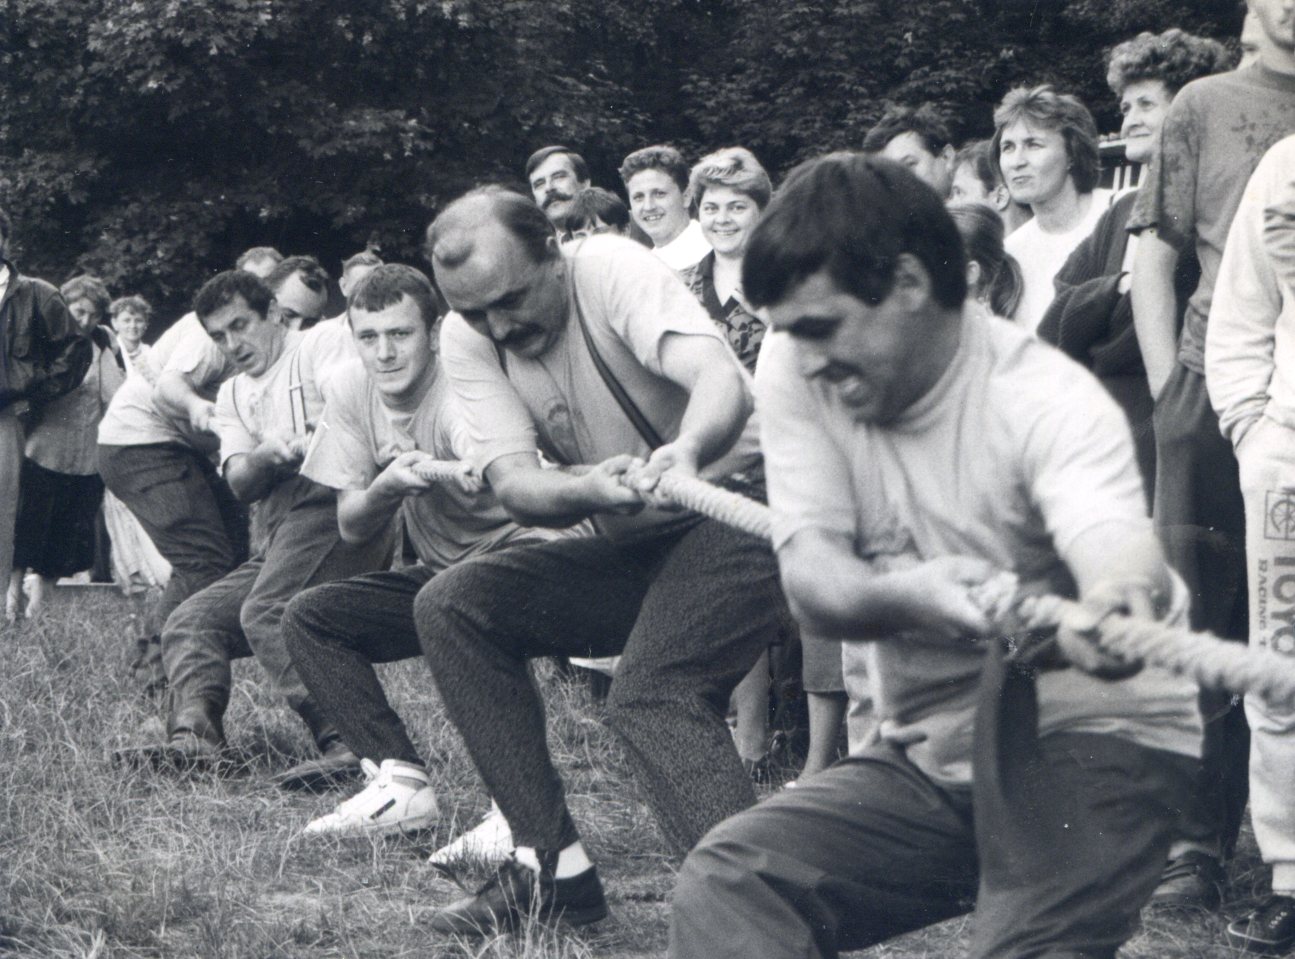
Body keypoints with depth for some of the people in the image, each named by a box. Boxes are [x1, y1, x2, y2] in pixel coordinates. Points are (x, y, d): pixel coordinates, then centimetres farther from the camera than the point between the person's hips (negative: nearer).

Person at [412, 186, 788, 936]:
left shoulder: (615, 271, -17)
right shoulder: (468, 339, -2)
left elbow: (724, 382, -33)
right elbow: (512, 482, -13)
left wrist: (686, 450, -56)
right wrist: (591, 488, -36)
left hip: (739, 504, -7)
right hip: (635, 546, 7)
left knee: (653, 695, -29)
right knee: (451, 607, -7)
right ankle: (554, 867, -6)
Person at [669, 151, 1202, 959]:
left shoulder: (1046, 400, -18)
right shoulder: (794, 371, -3)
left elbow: (1120, 545, -37)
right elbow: (811, 577, -12)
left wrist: (1119, 600, -63)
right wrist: (906, 598, -36)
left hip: (1093, 738, -5)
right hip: (928, 755, 5)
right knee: (722, 885, -15)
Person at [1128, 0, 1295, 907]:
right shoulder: (1206, 107, 13)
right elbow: (1155, 260, 13)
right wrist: (1169, 390, 3)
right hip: (1218, 386, 0)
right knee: (1201, 617, -1)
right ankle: (1197, 841, 4)